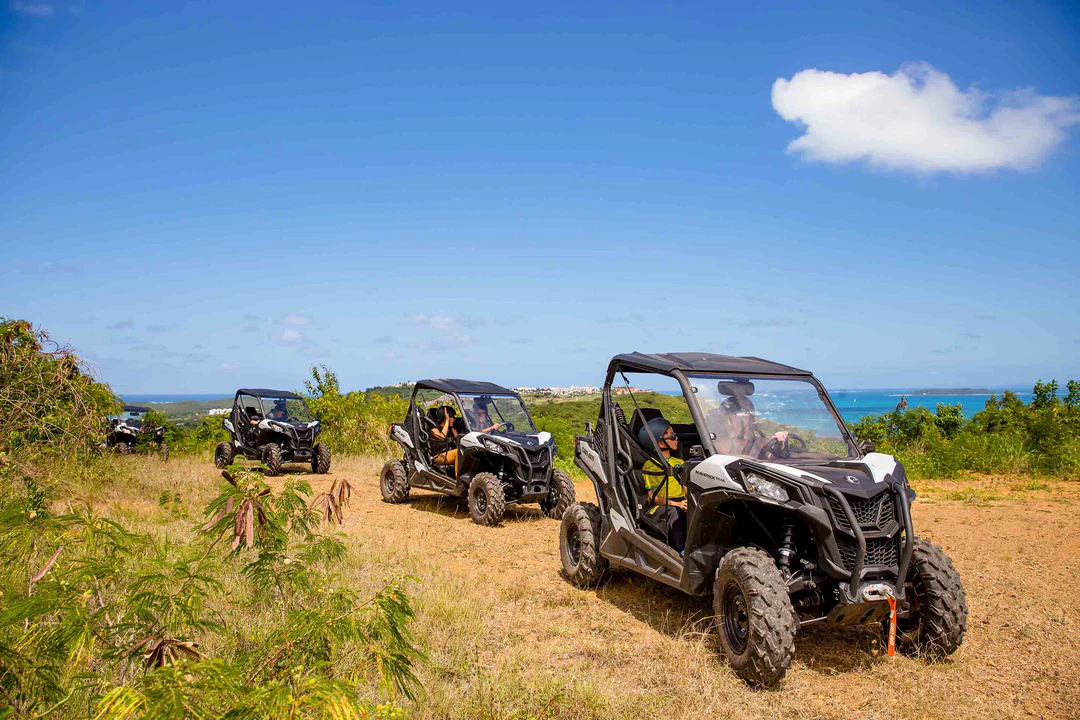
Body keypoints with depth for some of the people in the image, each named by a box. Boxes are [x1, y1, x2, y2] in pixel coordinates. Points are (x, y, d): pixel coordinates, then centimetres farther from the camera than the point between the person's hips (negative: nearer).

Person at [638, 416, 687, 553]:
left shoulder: (679, 463, 22)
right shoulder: (649, 466, 3)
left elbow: (686, 488, 12)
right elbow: (654, 497, -6)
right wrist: (676, 504, -21)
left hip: (681, 505, 5)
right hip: (659, 508, -5)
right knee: (674, 511, -37)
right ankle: (682, 550, -40)